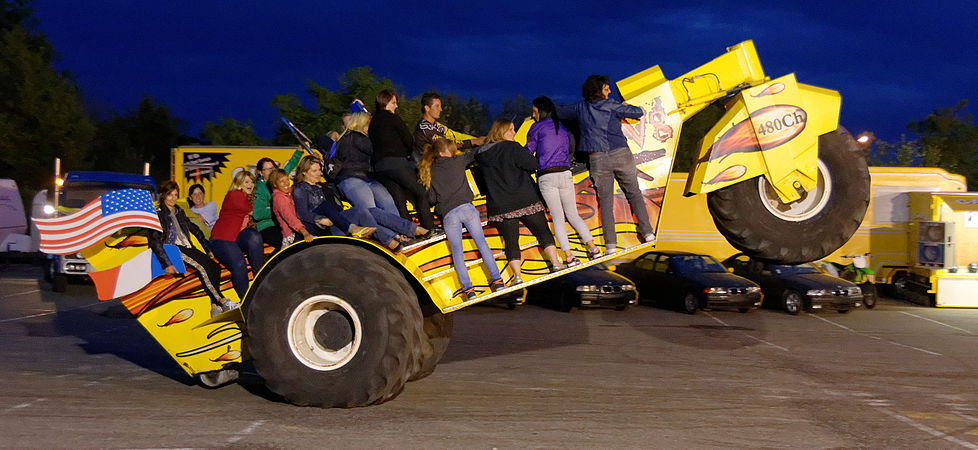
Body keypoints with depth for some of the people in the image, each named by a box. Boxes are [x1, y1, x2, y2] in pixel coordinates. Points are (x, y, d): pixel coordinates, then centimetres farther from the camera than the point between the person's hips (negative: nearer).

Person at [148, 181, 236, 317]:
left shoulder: (179, 211, 23)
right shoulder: (158, 214, 0)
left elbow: (194, 229, 30)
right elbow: (155, 242, -9)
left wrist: (208, 249, 21)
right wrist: (166, 264, -20)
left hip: (187, 248, 7)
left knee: (215, 267, -18)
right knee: (201, 267, -30)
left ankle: (215, 306, -27)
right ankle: (222, 301, -29)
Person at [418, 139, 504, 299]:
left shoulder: (429, 172, 15)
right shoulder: (457, 161, 11)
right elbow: (474, 154, 23)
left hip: (448, 215, 1)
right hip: (466, 208, -1)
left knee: (457, 251, 5)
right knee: (481, 243, 5)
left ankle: (468, 288, -5)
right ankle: (497, 280, 2)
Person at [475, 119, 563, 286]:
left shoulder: (481, 154, 8)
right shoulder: (512, 147, -7)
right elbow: (532, 164, -14)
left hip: (500, 207, 3)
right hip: (526, 201, -3)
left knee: (511, 241, 4)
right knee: (543, 232, 10)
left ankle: (517, 276, -3)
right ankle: (555, 263, 8)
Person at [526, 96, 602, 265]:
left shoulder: (537, 127, 1)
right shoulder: (563, 128, 17)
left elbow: (528, 151, 3)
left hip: (546, 177, -4)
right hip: (565, 174, 4)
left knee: (557, 218, -1)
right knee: (573, 214, 15)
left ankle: (568, 256, -8)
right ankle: (592, 247, 5)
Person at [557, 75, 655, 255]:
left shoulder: (580, 108, 7)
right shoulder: (611, 106, -1)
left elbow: (560, 111, 22)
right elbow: (638, 112, 1)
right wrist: (625, 108, 20)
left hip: (597, 159, 2)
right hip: (621, 154, -1)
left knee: (605, 200, 6)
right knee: (634, 193, 14)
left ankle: (610, 244, -2)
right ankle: (647, 232, 10)